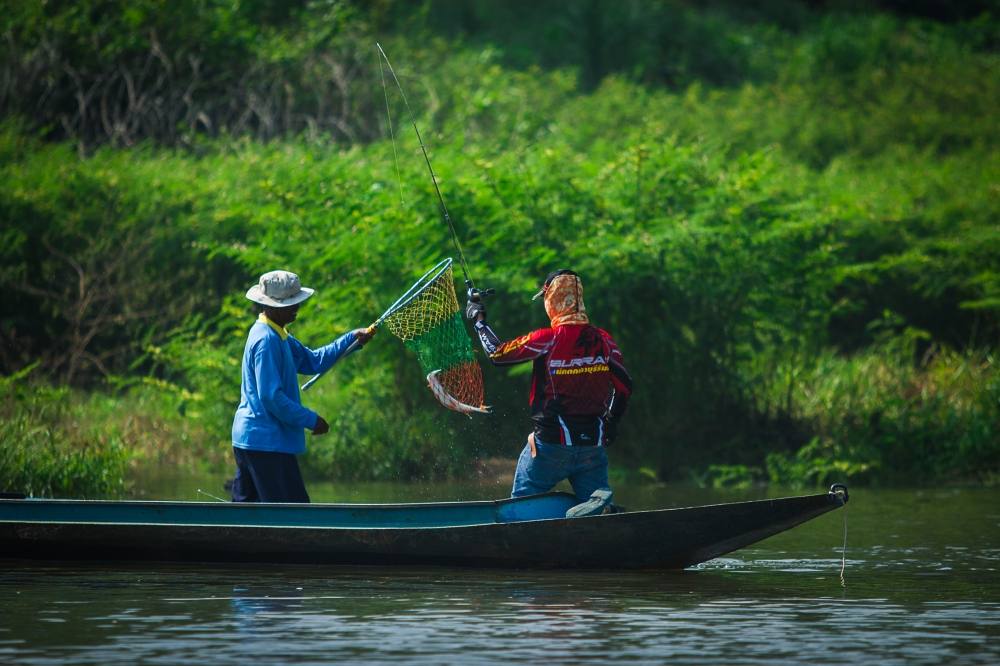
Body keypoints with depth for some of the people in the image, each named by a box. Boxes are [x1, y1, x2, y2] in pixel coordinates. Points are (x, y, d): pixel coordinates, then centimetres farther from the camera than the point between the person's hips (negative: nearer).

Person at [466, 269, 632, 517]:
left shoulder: (547, 340, -13)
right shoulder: (603, 340, 1)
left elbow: (497, 353, -2)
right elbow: (624, 386, 11)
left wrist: (478, 319, 14)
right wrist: (611, 425, 24)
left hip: (551, 443, -3)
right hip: (593, 444, 3)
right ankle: (600, 504, -26)